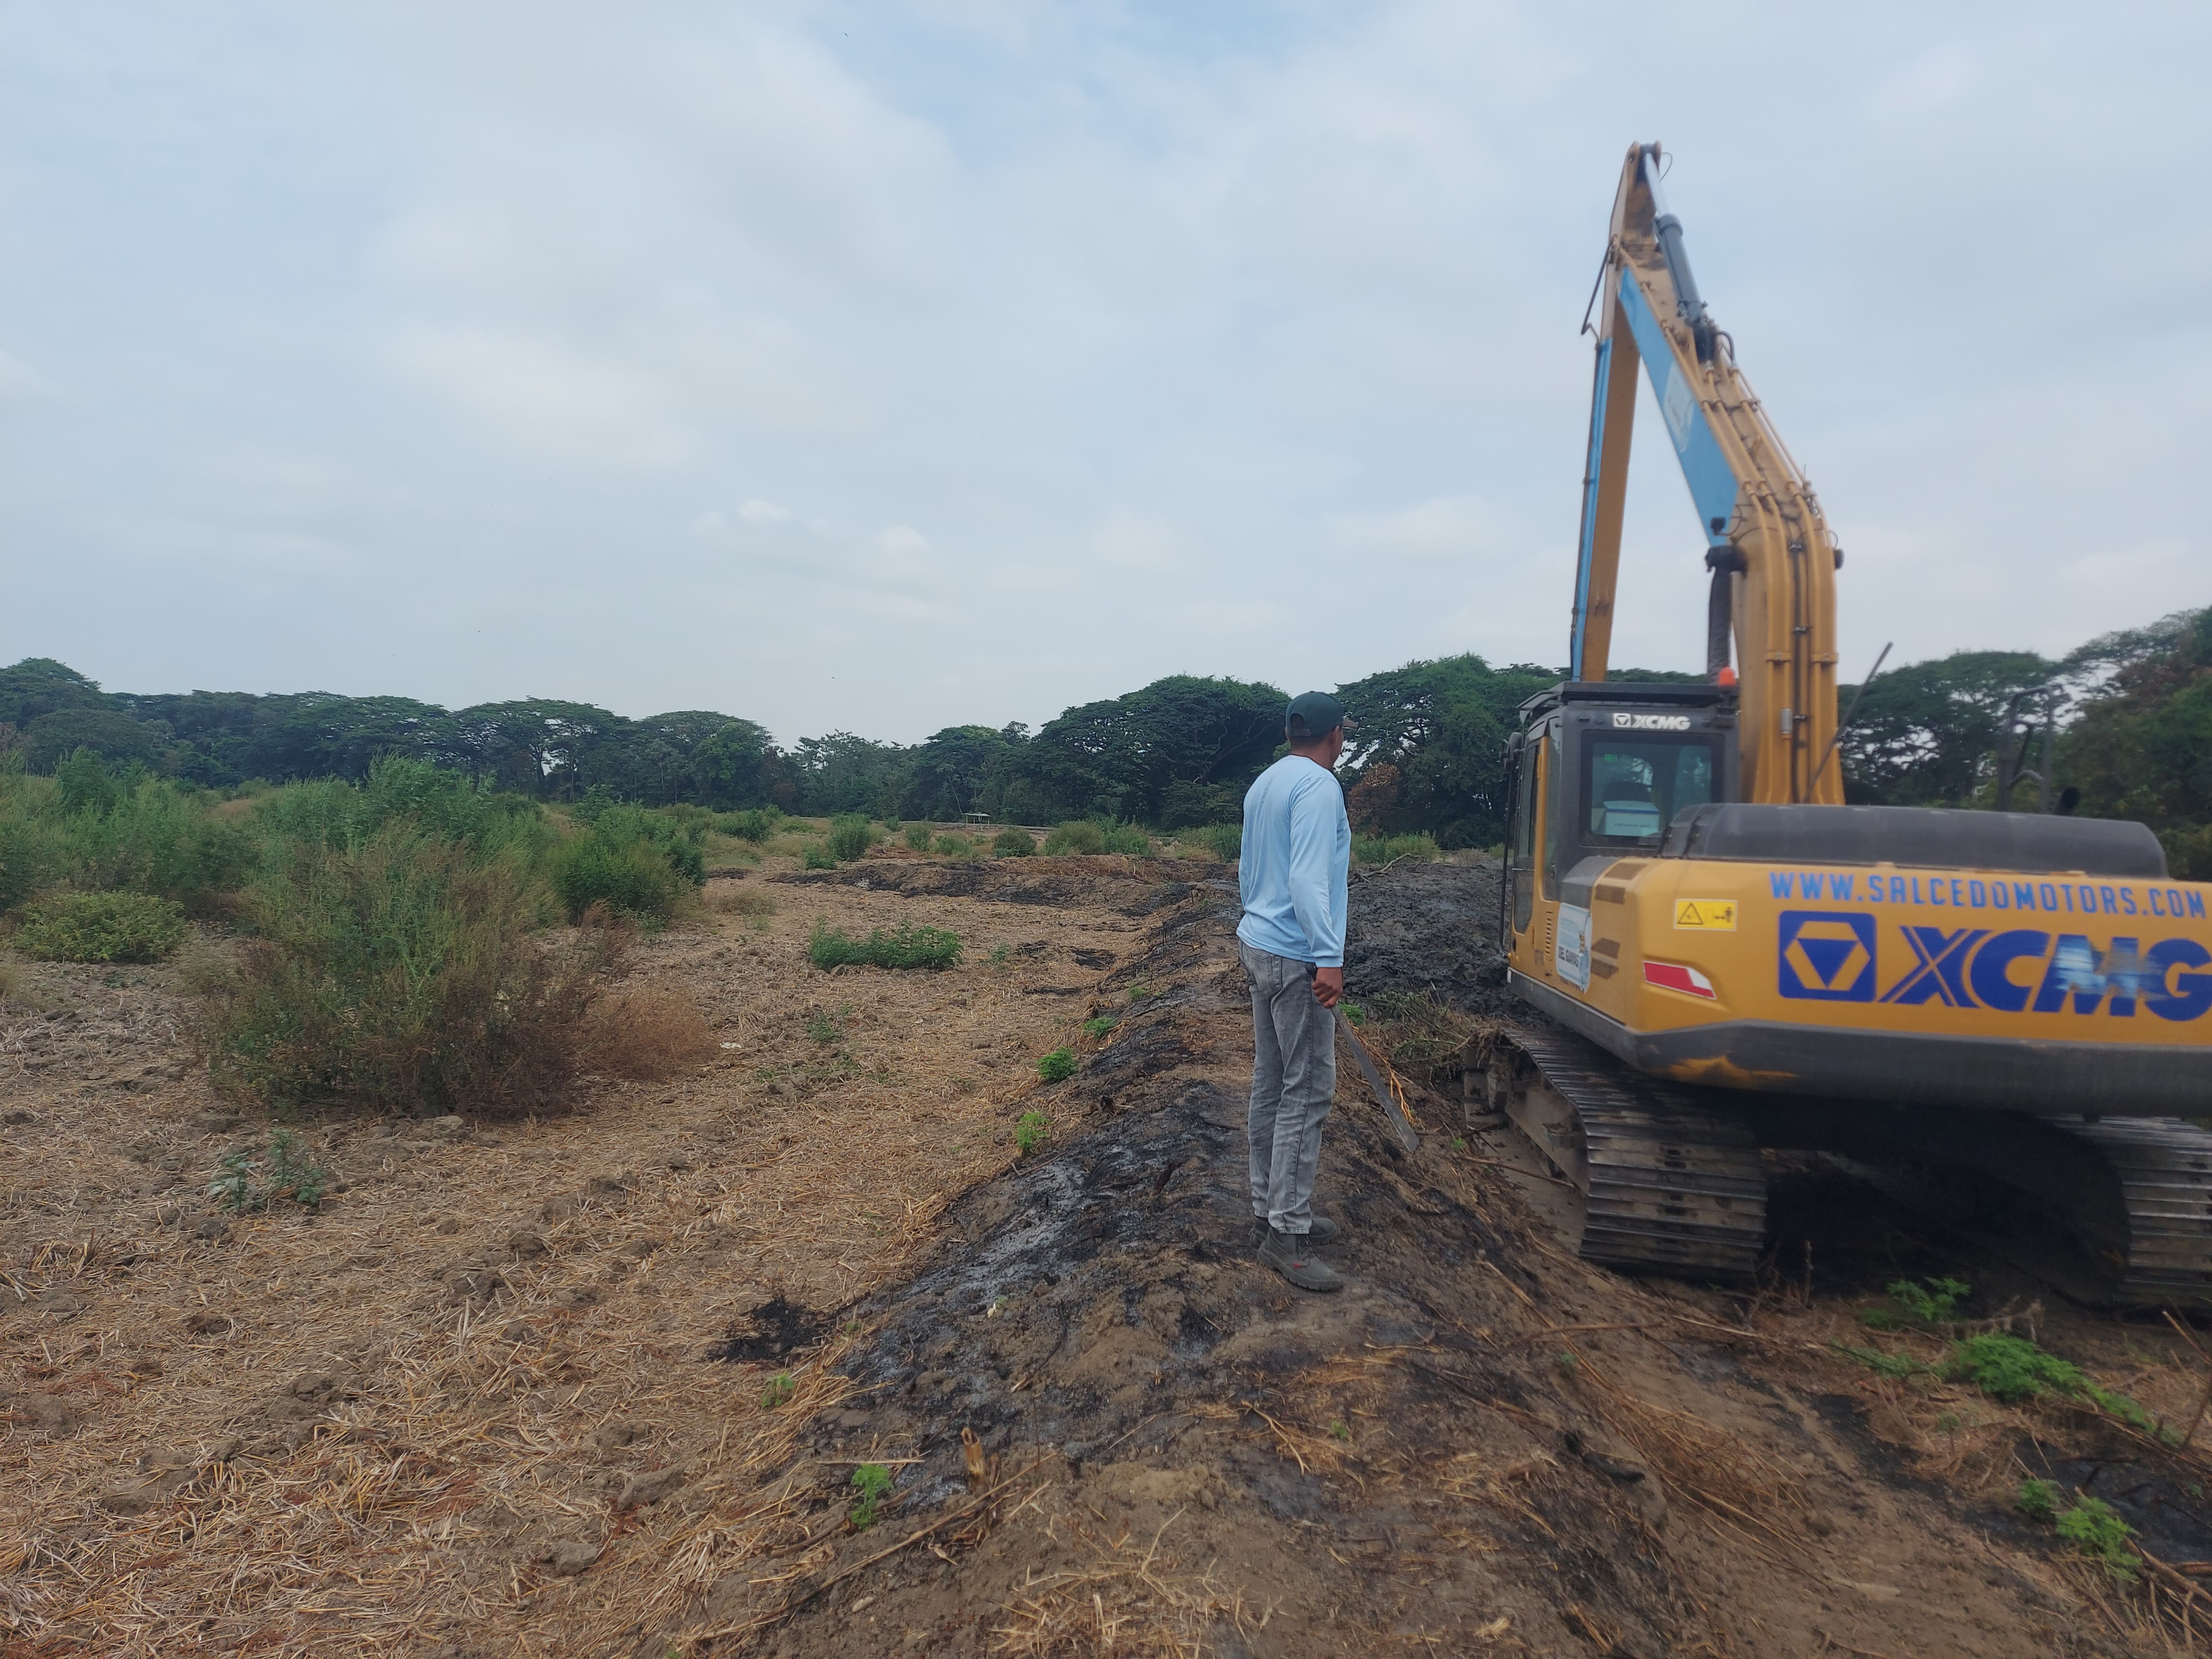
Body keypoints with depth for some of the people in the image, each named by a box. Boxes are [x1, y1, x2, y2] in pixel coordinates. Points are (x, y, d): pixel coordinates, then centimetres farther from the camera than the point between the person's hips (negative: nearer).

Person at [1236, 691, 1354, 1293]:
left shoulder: (1263, 785, 13)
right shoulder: (1319, 784, -14)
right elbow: (1307, 877, -24)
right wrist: (1328, 958, -28)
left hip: (1258, 945, 9)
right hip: (1294, 956, -9)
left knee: (1271, 1084, 13)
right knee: (1307, 1091, -5)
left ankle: (1272, 1207, 22)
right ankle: (1287, 1233, -2)